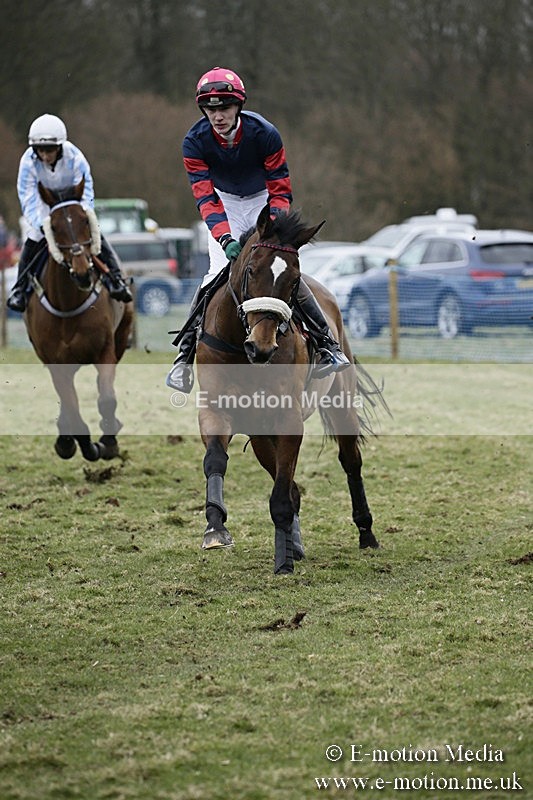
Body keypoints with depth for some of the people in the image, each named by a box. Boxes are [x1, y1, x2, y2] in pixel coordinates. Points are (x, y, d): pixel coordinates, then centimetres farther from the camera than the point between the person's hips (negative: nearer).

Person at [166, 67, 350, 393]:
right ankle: (184, 355, -7)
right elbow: (205, 197, -27)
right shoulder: (195, 142, -23)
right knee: (217, 275, -15)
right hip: (225, 204, 1)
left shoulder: (264, 133, -27)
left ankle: (328, 344, -6)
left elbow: (281, 191, -22)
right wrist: (225, 238, -44)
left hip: (264, 200, -1)